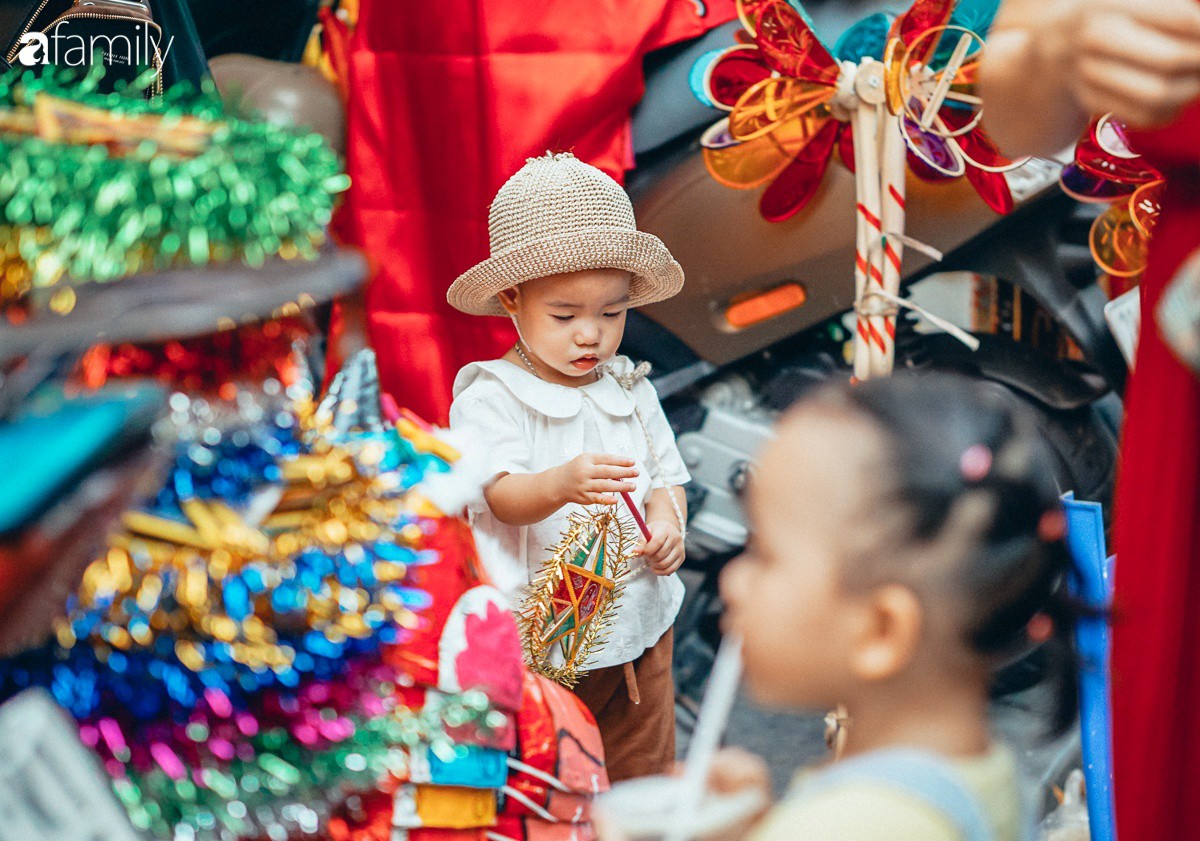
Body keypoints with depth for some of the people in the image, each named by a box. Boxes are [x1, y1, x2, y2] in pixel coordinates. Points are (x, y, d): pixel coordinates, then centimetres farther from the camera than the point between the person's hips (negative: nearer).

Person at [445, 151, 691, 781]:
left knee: (644, 779, 19)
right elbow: (502, 496, -24)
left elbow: (665, 475, 13)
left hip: (639, 624, 5)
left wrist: (667, 521, -9)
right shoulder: (489, 397, -12)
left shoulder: (631, 388, 5)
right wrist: (561, 484, -45)